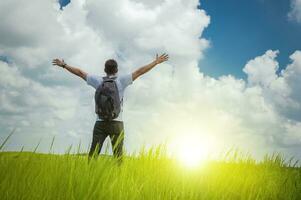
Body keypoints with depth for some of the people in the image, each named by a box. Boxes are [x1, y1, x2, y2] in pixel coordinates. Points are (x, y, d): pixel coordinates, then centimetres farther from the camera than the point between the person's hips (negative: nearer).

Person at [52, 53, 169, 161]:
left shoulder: (98, 81, 5)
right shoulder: (121, 81, 0)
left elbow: (80, 72, 12)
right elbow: (140, 72, 2)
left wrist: (64, 65, 23)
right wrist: (156, 62, 8)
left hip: (100, 123, 2)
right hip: (116, 123, -1)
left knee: (93, 154, 3)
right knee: (118, 156, 3)